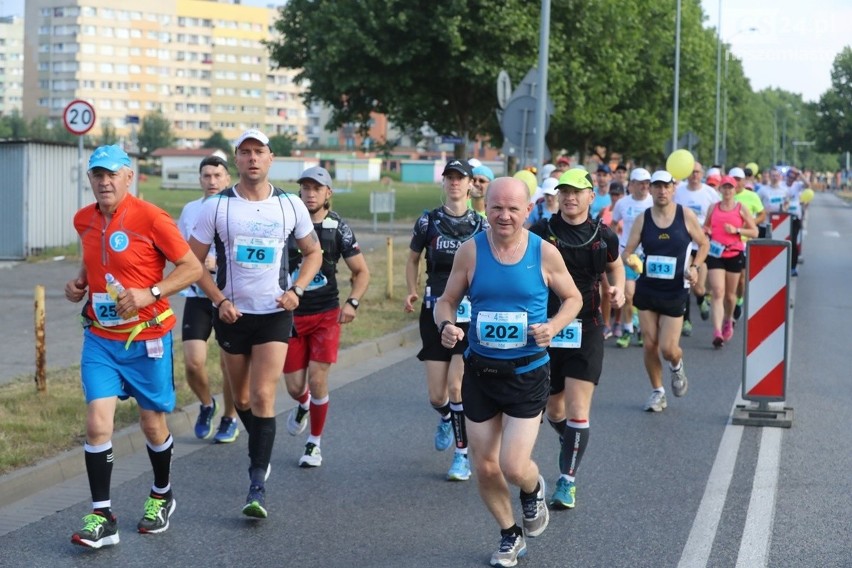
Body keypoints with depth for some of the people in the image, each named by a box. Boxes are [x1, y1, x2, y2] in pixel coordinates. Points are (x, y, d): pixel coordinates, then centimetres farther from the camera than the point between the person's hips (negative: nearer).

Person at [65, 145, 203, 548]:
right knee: (97, 423, -9)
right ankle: (102, 518, -3)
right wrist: (79, 281, 2)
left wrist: (150, 293, -23)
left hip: (147, 337, -3)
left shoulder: (151, 219, -14)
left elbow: (192, 267, -12)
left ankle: (162, 497, 36)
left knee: (152, 423, 10)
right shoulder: (84, 221, 3)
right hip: (100, 338, 4)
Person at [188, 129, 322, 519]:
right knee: (242, 399, 12)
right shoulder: (216, 207, -4)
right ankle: (262, 453, 40)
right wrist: (219, 300, -9)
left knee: (263, 398, -12)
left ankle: (257, 487, -11)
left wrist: (297, 289, -3)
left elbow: (313, 252, 13)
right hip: (232, 313, 1)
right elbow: (192, 261, 2)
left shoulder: (291, 205, 0)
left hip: (275, 314, -1)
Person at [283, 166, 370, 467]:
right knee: (294, 387, 4)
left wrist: (352, 302, -13)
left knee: (317, 380, -7)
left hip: (326, 315, -1)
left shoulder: (338, 228, -5)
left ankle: (314, 443, 13)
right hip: (290, 314, 1)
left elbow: (362, 272, 2)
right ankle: (303, 405, 43)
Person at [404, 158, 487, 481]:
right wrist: (412, 292, -1)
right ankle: (446, 419, 40)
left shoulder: (481, 225, 0)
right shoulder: (428, 222, 2)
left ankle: (462, 456, 0)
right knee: (436, 395, 2)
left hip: (470, 314, -2)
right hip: (434, 312, 2)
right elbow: (413, 260, 15)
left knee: (456, 385, -14)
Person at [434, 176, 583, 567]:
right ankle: (510, 535, 35)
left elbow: (573, 298, 6)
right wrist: (446, 325, -19)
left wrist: (553, 327, -14)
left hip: (527, 373, -2)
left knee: (514, 467, -11)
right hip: (480, 370, 2)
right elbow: (447, 301, 3)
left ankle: (533, 490, 28)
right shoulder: (471, 251, -6)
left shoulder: (544, 253, -8)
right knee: (484, 467, 9)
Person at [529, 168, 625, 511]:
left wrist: (618, 290, 1)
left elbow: (616, 266, 21)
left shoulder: (603, 236, 1)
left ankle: (567, 482, 0)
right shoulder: (540, 233, -3)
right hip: (545, 328, 1)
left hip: (586, 331, -1)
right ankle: (572, 445, 45)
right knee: (554, 411, 13)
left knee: (578, 412, -10)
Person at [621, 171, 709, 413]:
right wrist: (630, 260, -25)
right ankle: (658, 392, 22)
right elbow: (627, 252, -2)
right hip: (647, 289, 2)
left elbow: (703, 244, 8)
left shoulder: (686, 215, -5)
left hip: (675, 291, -2)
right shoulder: (643, 219, -1)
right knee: (650, 345, 3)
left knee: (668, 349, -5)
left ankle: (677, 366, 31)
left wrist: (694, 267, -8)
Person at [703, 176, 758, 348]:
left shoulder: (741, 209, 2)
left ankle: (728, 321, 41)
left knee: (730, 294, 12)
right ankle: (717, 332, -21)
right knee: (717, 292, -12)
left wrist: (736, 230, -13)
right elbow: (705, 227, 21)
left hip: (735, 254, 0)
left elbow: (754, 232, 1)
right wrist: (705, 231, -3)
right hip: (715, 254, 0)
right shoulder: (713, 208, 8)